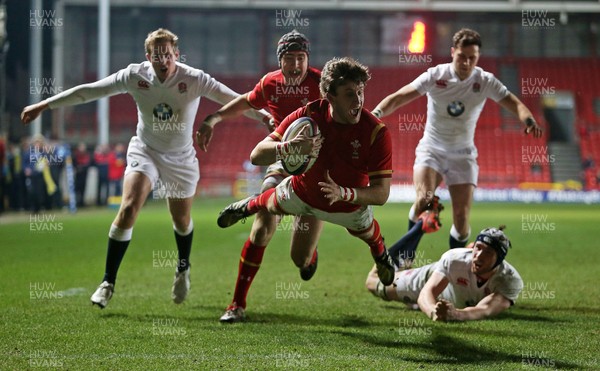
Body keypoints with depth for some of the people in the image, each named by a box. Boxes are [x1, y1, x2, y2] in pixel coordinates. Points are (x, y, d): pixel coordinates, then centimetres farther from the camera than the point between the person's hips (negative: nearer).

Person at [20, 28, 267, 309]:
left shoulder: (193, 79, -19)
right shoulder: (135, 76, -15)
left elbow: (234, 100, -16)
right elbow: (88, 91, -9)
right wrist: (44, 105, -6)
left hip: (181, 158, 0)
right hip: (145, 151, 0)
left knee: (182, 221, 12)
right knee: (128, 208, -20)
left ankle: (183, 270, 46)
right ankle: (108, 282, -11)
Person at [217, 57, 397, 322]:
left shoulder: (377, 132, -37)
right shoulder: (308, 115, -33)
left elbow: (381, 193, -35)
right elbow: (257, 156, -34)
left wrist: (343, 193, -51)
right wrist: (289, 147, -54)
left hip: (351, 203, -1)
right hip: (304, 192, 1)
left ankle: (380, 253, 67)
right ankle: (251, 205, 62)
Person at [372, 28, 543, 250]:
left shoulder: (485, 82, -7)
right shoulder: (435, 76, -11)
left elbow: (514, 104, -11)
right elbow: (399, 98, -15)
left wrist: (529, 121, -33)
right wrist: (375, 114, -32)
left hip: (463, 155, 1)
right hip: (432, 150, -1)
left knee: (462, 217, -9)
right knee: (423, 201, -27)